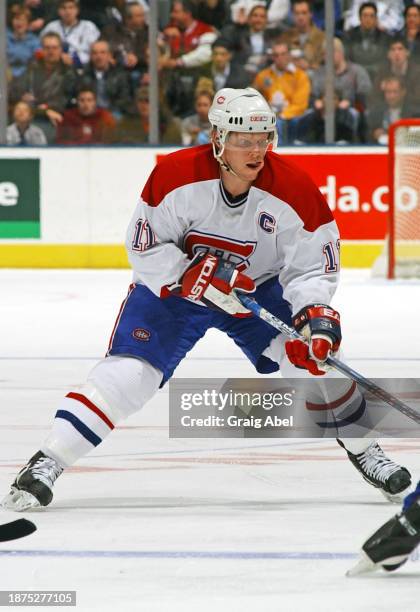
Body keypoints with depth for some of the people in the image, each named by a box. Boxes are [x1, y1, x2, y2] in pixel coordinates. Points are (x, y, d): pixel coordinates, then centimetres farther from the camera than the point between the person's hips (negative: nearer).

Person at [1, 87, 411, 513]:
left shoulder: (294, 191, -22)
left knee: (314, 353, -17)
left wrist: (315, 312, -34)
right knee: (127, 373, -17)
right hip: (172, 286, -2)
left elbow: (312, 267, -15)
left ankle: (363, 448, 6)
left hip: (261, 289, 2)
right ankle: (45, 464, -12)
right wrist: (194, 277, -31)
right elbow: (144, 248, -18)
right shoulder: (174, 176, -26)